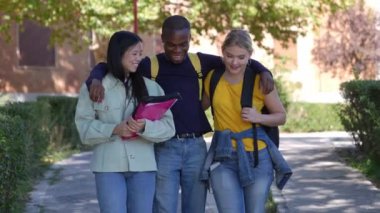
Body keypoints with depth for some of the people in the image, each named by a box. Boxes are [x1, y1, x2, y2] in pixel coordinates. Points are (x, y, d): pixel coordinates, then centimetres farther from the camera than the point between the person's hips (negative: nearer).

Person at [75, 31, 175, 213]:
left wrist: (144, 127, -19)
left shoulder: (151, 87, 7)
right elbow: (84, 127, -2)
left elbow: (168, 127, 0)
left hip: (143, 165, 2)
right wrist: (114, 129, -18)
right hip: (109, 166, -2)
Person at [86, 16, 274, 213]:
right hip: (164, 149, -3)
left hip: (196, 147, 3)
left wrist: (263, 71, -7)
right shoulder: (150, 66, 0)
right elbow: (104, 67, 3)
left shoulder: (200, 62, 7)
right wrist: (95, 79, -18)